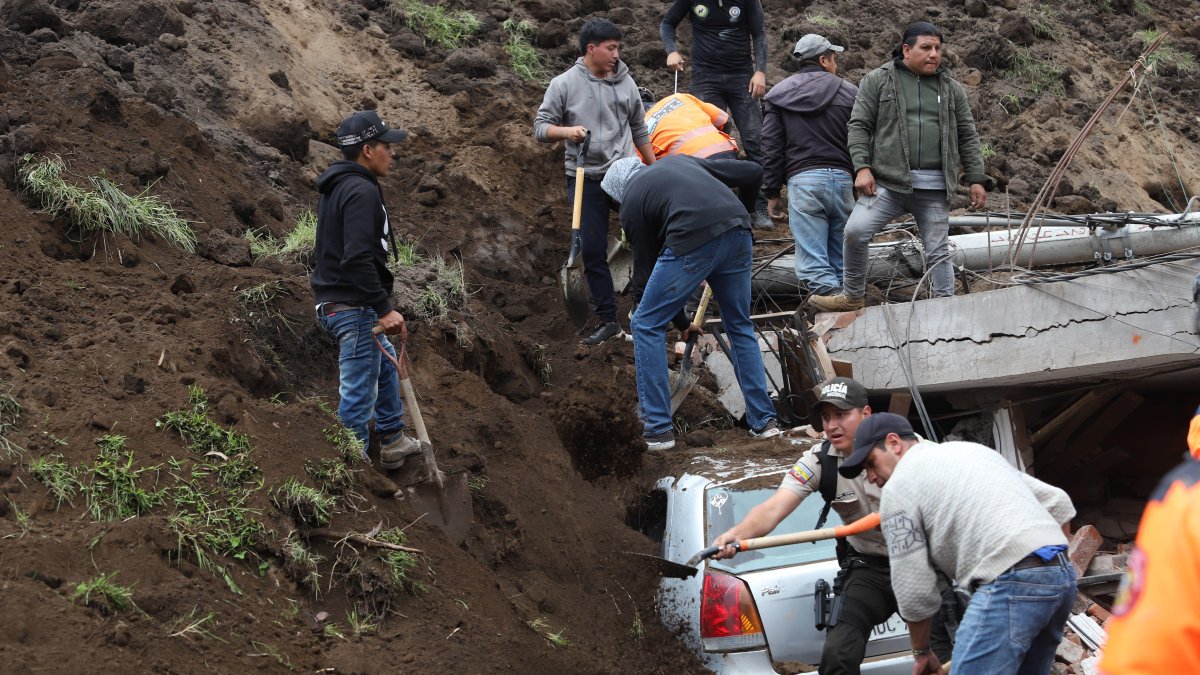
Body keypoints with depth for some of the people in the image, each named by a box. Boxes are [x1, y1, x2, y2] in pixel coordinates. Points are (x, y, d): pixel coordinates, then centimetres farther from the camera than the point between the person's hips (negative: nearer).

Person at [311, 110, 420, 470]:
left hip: (334, 301, 11)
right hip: (354, 306, -11)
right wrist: (384, 308, -26)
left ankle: (392, 441, 42)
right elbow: (358, 258, -28)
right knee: (357, 396, -6)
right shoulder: (361, 190, -19)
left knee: (387, 366, 28)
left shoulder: (337, 186, 14)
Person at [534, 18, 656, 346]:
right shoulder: (564, 84, -3)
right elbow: (541, 127, -2)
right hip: (585, 181, -2)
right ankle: (608, 321, 8)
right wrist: (566, 131, -22)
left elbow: (639, 130, 16)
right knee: (593, 251, 0)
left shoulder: (625, 82, 5)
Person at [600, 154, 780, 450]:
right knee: (740, 326, 23)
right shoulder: (677, 161, 31)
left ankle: (658, 430, 10)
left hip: (693, 239, -5)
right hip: (738, 233, 5)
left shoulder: (631, 203, 19)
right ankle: (764, 421, 24)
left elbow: (645, 269, 23)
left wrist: (681, 323, 34)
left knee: (646, 325, 11)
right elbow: (752, 172, 24)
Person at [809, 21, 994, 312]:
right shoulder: (878, 80, 5)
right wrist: (862, 168, -9)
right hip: (888, 181, -2)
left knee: (938, 251, 2)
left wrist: (976, 179, 9)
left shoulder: (952, 89, 13)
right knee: (856, 231, -16)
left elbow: (967, 137, 16)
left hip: (934, 189, 2)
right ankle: (852, 296, 0)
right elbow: (859, 126, 2)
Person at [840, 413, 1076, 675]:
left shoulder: (898, 486, 5)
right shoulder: (972, 450, 29)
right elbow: (1058, 503, 25)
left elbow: (913, 588, 4)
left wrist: (921, 653, 17)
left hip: (1012, 584, -9)